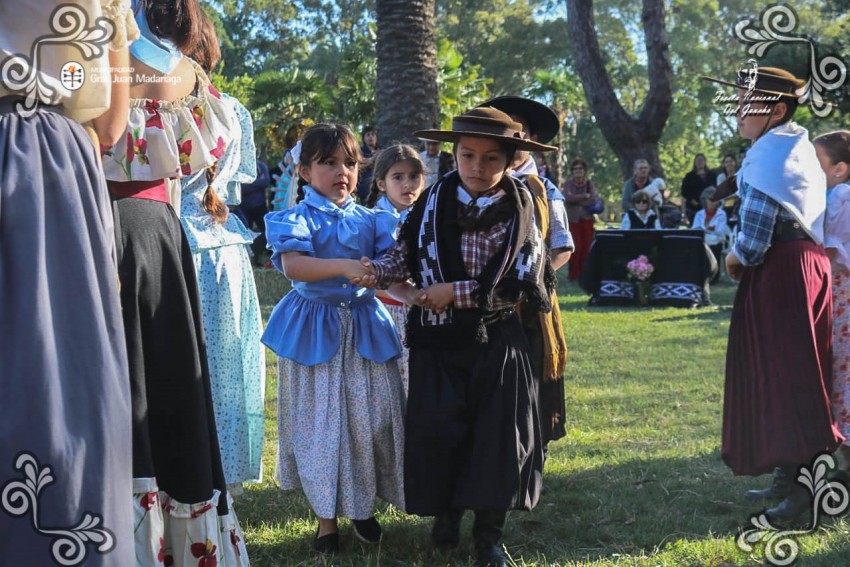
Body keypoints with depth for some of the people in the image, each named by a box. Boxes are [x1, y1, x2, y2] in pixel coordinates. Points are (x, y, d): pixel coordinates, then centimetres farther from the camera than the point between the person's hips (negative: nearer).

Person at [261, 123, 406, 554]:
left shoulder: (371, 220, 7)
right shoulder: (297, 219, -5)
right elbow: (292, 265, -22)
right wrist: (345, 266, -35)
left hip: (366, 327, 3)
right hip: (314, 331, -3)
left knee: (373, 417, 3)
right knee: (320, 422, 4)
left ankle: (363, 506, 24)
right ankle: (326, 516, 20)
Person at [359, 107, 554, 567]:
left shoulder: (519, 209, -7)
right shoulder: (434, 201, -3)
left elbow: (516, 282, -12)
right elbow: (406, 253, 1)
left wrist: (457, 294, -18)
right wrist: (377, 272, -19)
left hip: (497, 340, -1)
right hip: (438, 338, 1)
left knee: (496, 432, 2)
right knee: (438, 427, 1)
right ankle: (446, 512, 25)